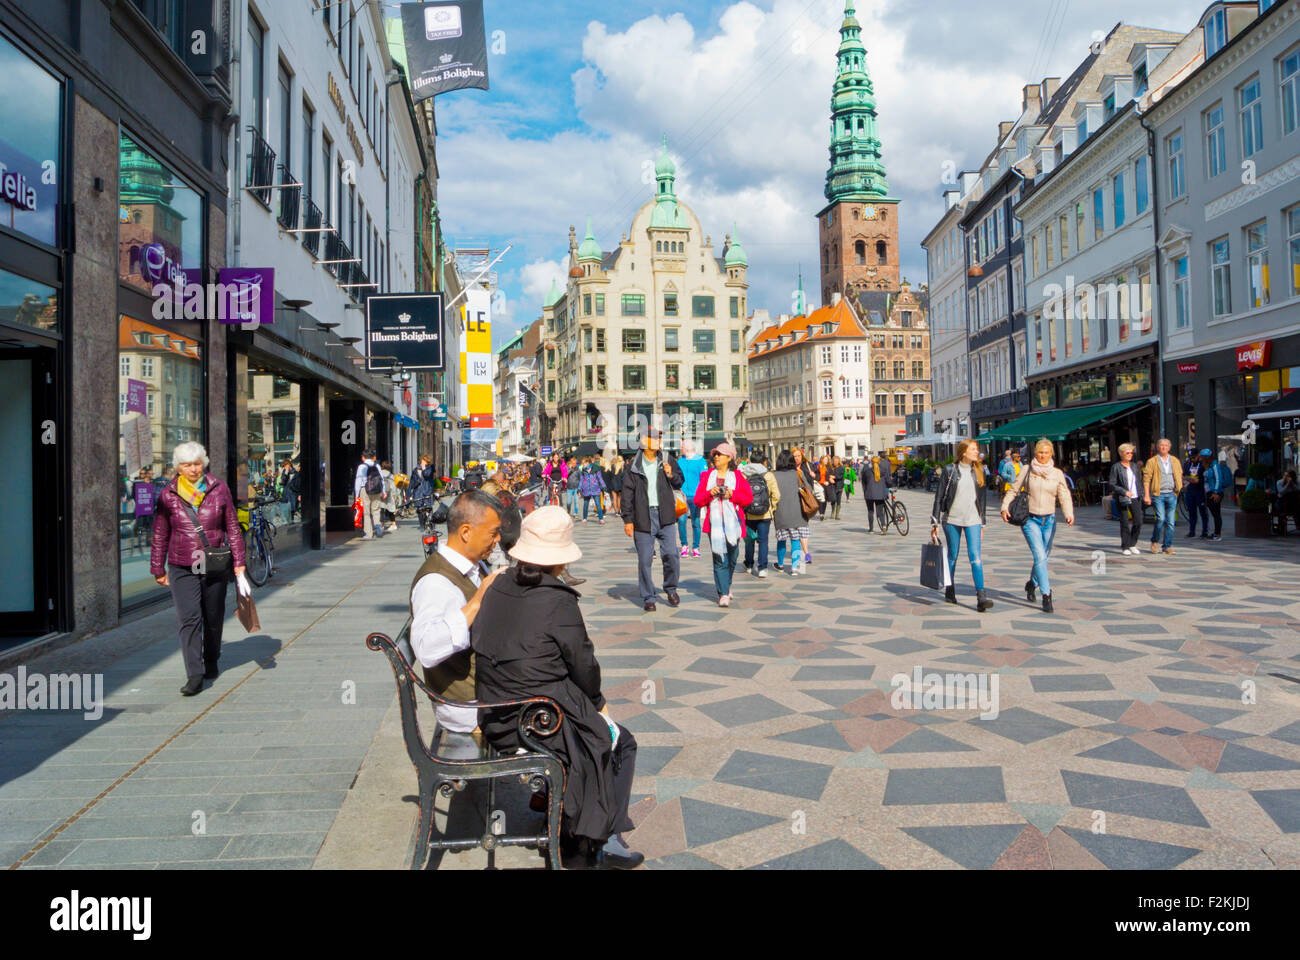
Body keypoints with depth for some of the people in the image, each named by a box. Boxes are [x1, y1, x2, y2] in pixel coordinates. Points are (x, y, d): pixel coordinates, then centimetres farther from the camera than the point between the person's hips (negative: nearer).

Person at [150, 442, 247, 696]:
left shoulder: (219, 490, 2)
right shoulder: (168, 495, 2)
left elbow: (233, 528, 5)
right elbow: (160, 536, 9)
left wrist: (238, 561, 2)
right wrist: (158, 569, 10)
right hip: (182, 568, -1)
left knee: (213, 618, 12)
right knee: (188, 619, -11)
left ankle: (211, 661, 34)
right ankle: (194, 675, -12)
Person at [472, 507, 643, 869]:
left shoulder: (497, 588, -1)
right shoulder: (558, 602, -22)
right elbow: (583, 666, -12)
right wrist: (597, 701, 11)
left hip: (497, 722, 7)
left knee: (592, 716, 30)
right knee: (622, 742, 17)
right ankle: (605, 840, 20)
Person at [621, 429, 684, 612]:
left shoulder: (666, 462, 9)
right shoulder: (633, 467, 1)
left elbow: (679, 484, 15)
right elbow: (627, 494, 2)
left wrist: (671, 475, -7)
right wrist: (628, 519, -1)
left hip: (665, 516, 2)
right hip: (643, 518, -2)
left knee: (671, 554, -4)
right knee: (644, 559, 1)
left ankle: (671, 588, 20)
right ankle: (648, 597, 14)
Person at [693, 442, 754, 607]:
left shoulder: (738, 476, 8)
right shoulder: (707, 476, 12)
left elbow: (749, 498, 4)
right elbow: (697, 500, 8)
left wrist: (732, 494, -11)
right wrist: (709, 493, -11)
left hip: (733, 522, 0)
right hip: (714, 522, 0)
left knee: (732, 557, 6)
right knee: (719, 558, -8)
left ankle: (726, 585, 32)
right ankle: (723, 594, -7)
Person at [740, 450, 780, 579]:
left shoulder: (742, 475, -3)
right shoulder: (769, 475, -4)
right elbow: (776, 495, -6)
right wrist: (772, 508, 9)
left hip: (748, 515, 2)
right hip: (765, 514, -1)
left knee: (749, 540, 17)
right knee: (763, 540, 3)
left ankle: (749, 566, 30)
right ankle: (762, 568, -4)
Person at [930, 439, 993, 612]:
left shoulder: (979, 471, 8)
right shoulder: (950, 470, -2)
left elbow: (983, 497, 15)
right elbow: (939, 496, -1)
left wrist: (982, 522, 15)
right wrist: (935, 523, -4)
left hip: (972, 520, 2)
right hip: (952, 519, -1)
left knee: (976, 557, -10)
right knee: (952, 556, 9)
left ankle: (981, 597, -14)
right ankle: (950, 591, 26)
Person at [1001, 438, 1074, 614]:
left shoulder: (1057, 473, 3)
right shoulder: (1028, 471, 0)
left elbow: (1064, 496, -4)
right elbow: (1014, 489, 6)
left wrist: (1069, 513, -21)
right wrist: (1005, 507, -7)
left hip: (1049, 520, 2)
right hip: (1030, 519, -2)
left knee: (1043, 556, 12)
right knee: (1040, 556, -14)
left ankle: (1032, 583, 38)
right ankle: (1046, 595, -12)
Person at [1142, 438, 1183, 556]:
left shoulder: (1175, 461, 13)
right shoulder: (1152, 461, 2)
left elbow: (1179, 476, 19)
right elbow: (1146, 479, -2)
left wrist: (1178, 490, 8)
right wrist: (1146, 495, -8)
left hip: (1171, 494, 3)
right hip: (1158, 494, -3)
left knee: (1170, 521, 2)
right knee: (1161, 518, -16)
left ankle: (1168, 546, 9)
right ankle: (1155, 541, 5)